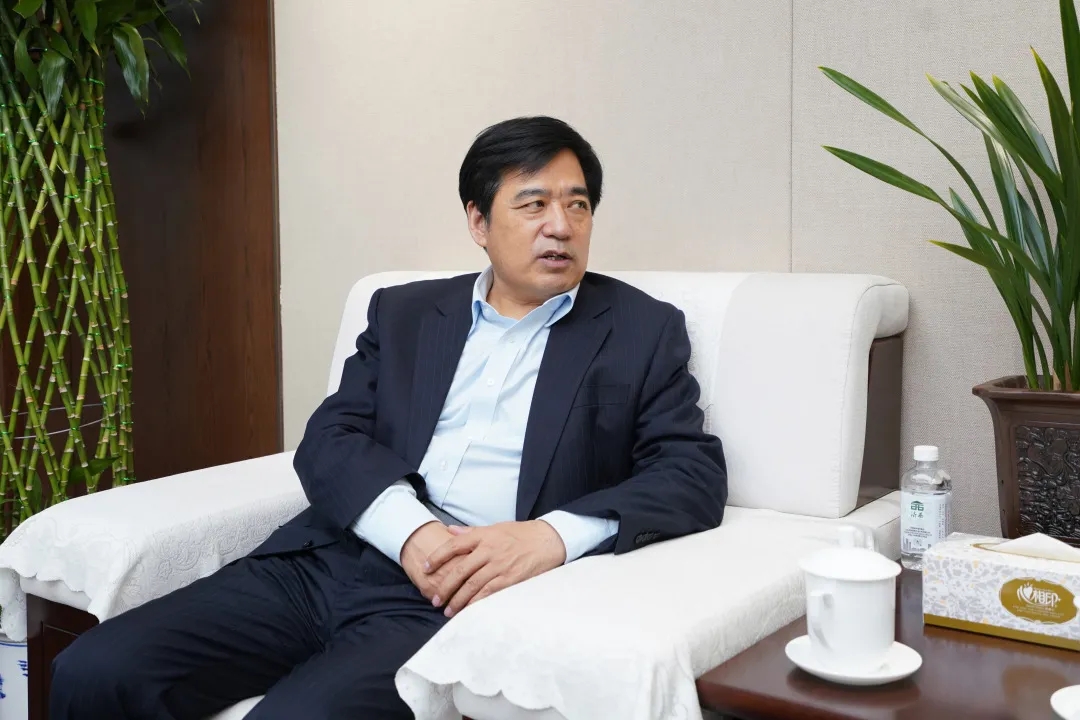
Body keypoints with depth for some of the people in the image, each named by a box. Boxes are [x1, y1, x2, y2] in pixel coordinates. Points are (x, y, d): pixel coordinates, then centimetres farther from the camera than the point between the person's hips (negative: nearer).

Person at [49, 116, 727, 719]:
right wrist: (411, 529, -14)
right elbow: (328, 440, 8)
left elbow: (696, 474, 0)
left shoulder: (642, 330, 9)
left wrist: (553, 534, -18)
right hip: (324, 563, 4)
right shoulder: (404, 312, 17)